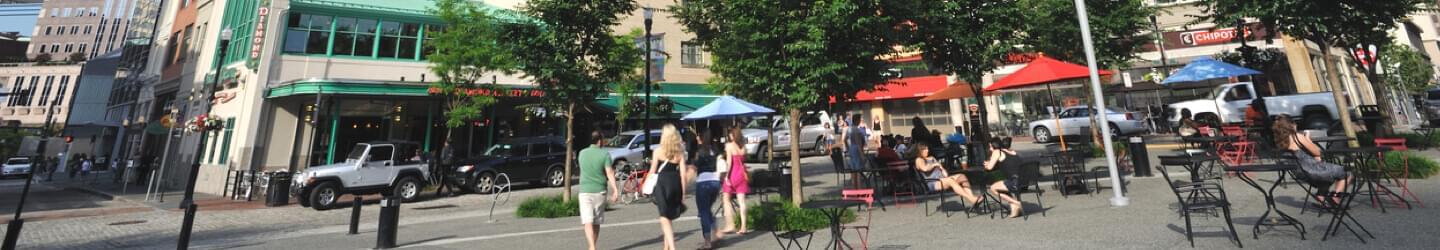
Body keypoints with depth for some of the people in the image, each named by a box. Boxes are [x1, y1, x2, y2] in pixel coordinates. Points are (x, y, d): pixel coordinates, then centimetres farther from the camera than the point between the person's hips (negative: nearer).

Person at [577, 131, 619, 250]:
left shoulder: (582, 153, 6)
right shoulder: (605, 154, -6)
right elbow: (609, 173, -14)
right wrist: (615, 190, -17)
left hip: (584, 191, 1)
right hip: (599, 191, -1)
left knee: (587, 222, -4)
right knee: (596, 223, 14)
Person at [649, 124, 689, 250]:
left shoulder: (658, 151, -5)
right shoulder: (680, 152, 1)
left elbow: (653, 171, -1)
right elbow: (683, 173, -1)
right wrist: (683, 191, 5)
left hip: (662, 184, -4)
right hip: (675, 184, 4)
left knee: (665, 218, 1)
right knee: (669, 216, 21)